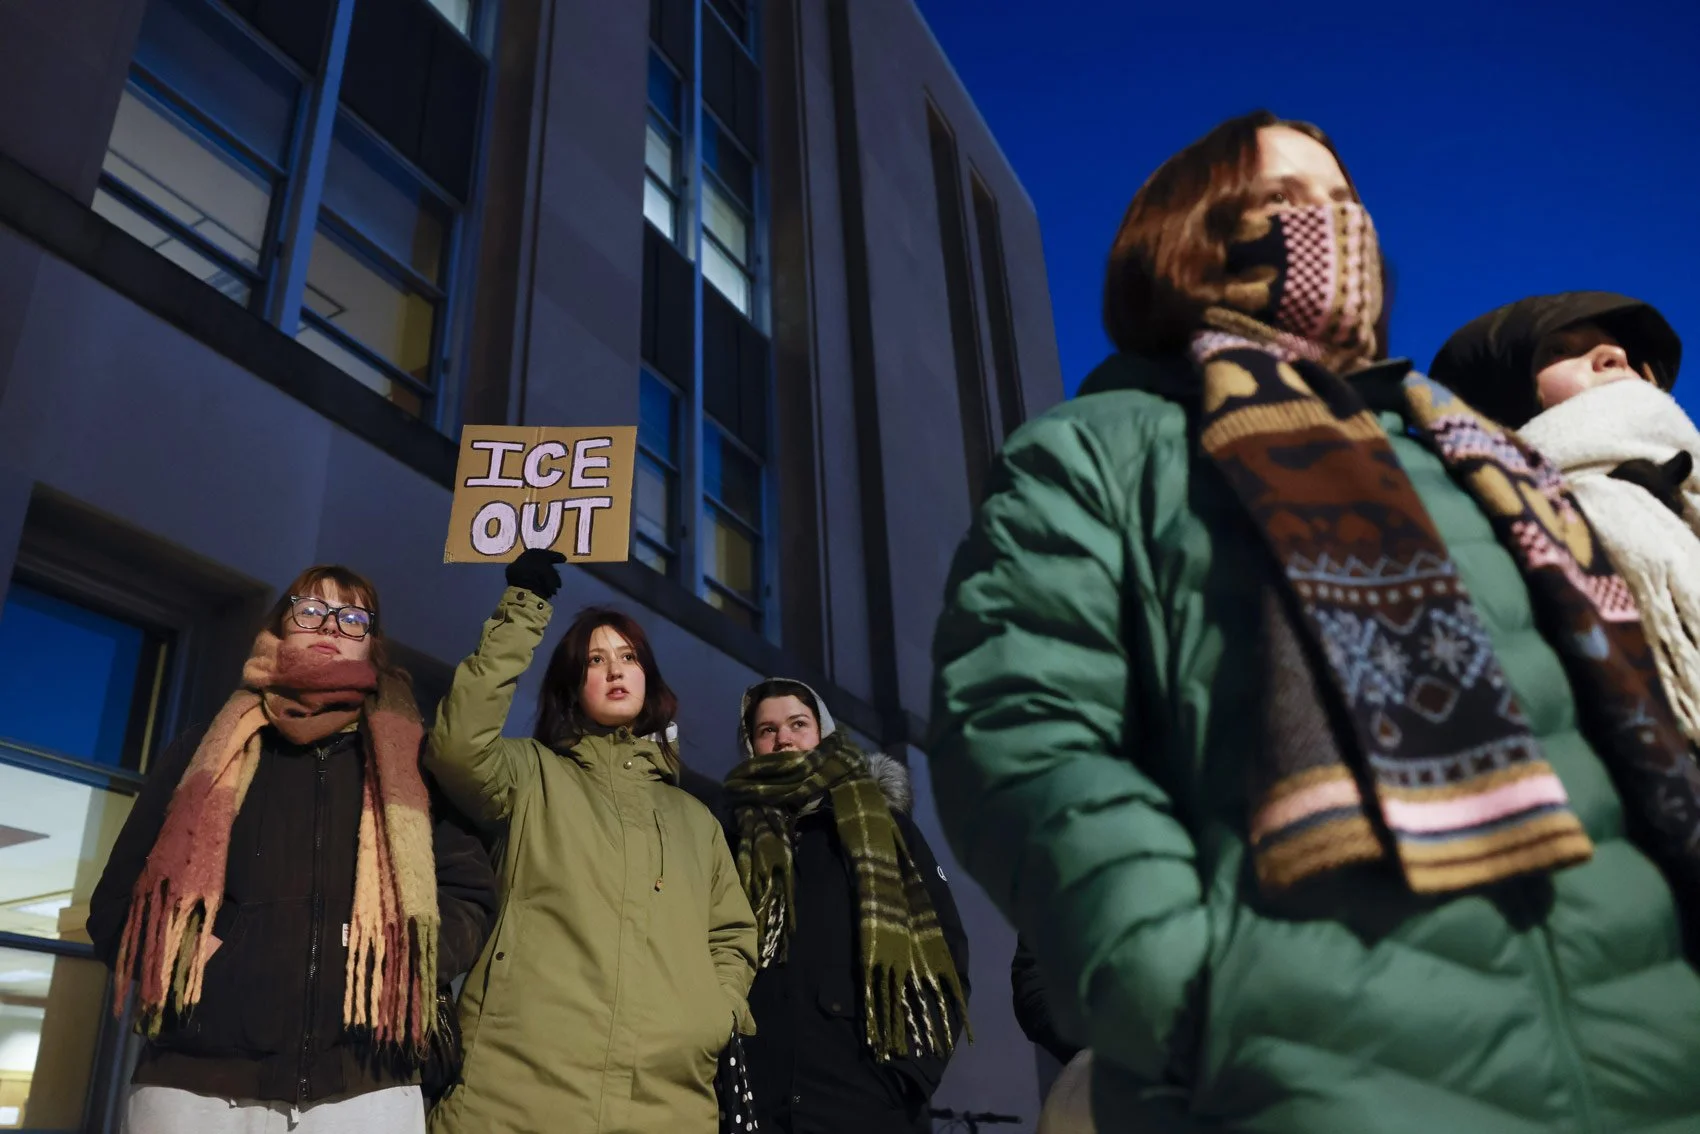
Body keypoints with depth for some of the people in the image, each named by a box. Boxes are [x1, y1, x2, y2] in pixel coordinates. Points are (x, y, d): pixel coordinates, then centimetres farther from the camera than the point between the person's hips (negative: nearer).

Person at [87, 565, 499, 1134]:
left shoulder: (409, 768, 13)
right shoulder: (203, 755, 15)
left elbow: (468, 892, 6)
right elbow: (117, 898, 13)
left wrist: (404, 968, -8)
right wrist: (183, 961, -2)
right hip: (194, 1080, 1)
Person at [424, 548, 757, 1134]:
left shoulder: (693, 817, 23)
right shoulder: (532, 778, 11)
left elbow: (731, 934, 25)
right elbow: (459, 744, -11)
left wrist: (722, 1015, 5)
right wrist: (523, 608, -8)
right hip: (521, 1085, -3)